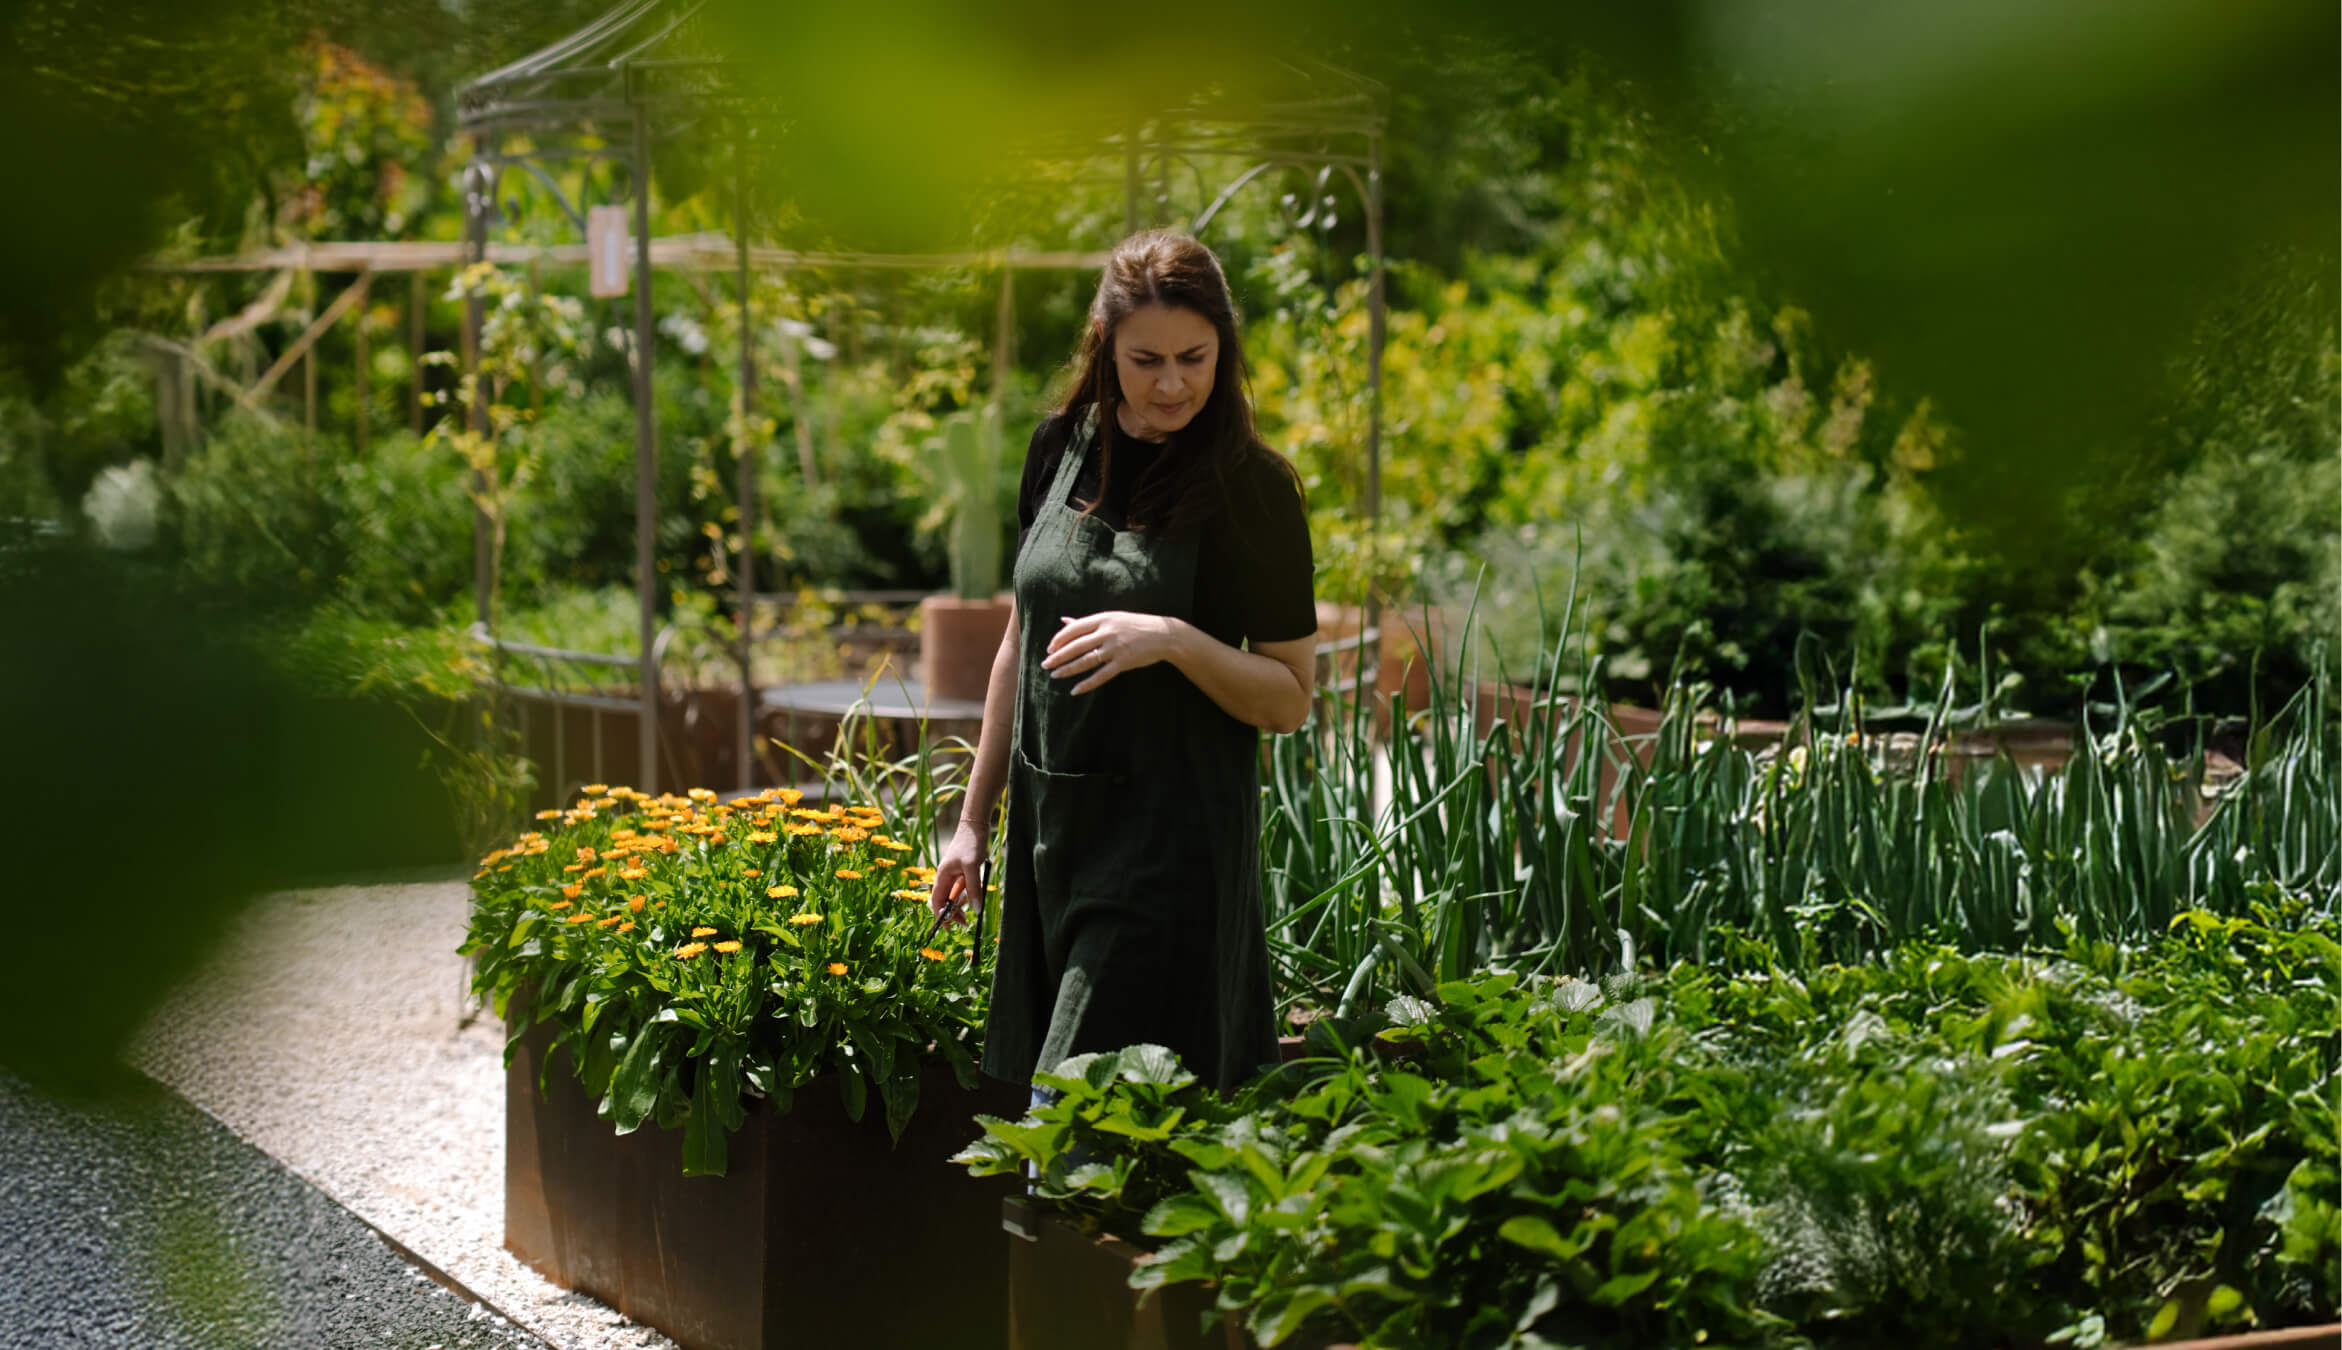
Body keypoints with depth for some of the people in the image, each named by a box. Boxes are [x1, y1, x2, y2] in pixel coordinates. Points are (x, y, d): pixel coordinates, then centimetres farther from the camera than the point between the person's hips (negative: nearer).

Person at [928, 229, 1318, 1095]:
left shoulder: (1250, 486, -9)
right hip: (1050, 828, 6)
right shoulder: (1063, 449, 6)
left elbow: (1290, 698, -6)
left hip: (1175, 839, -5)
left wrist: (1173, 640, -23)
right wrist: (973, 820, 17)